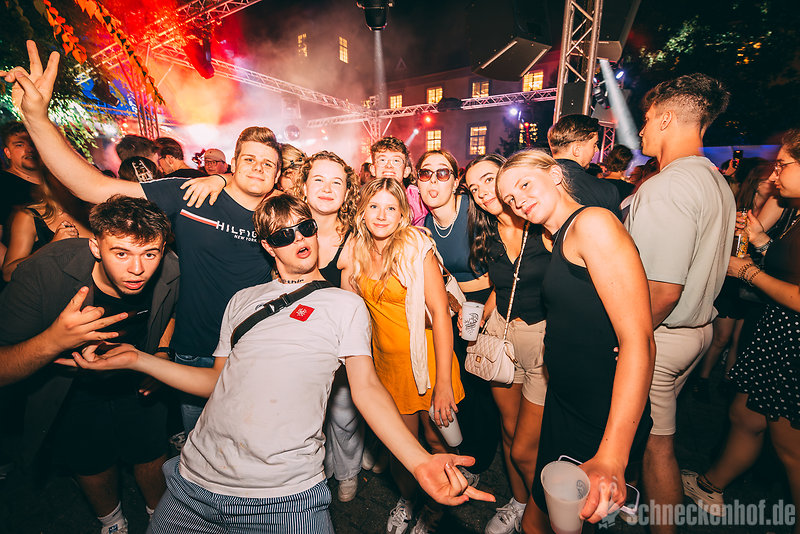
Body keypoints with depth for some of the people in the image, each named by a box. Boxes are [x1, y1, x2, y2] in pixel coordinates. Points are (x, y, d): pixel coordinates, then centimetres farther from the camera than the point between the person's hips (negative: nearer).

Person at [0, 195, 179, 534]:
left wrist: (163, 353, -11)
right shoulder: (43, 273, -34)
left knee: (152, 457, 17)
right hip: (71, 394, -1)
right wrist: (52, 341, -51)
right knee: (93, 467, 21)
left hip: (138, 386, 1)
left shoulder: (169, 272, -26)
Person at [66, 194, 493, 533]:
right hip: (197, 477, 4)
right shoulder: (243, 300, 12)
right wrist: (136, 359, 8)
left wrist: (419, 461, -20)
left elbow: (366, 388, -7)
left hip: (286, 493, -3)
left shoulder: (345, 304, 1)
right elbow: (217, 380, 15)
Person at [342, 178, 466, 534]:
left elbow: (440, 312, -18)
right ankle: (406, 498, 44)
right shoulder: (356, 253, 0)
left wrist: (443, 382, -21)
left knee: (436, 439, 11)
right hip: (387, 360, 3)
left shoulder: (417, 248, -15)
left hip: (426, 356, -3)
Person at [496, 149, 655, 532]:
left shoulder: (592, 222, -16)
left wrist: (611, 455, -29)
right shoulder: (559, 239, 11)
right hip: (564, 404, 8)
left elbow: (638, 340, -24)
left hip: (603, 420, -8)